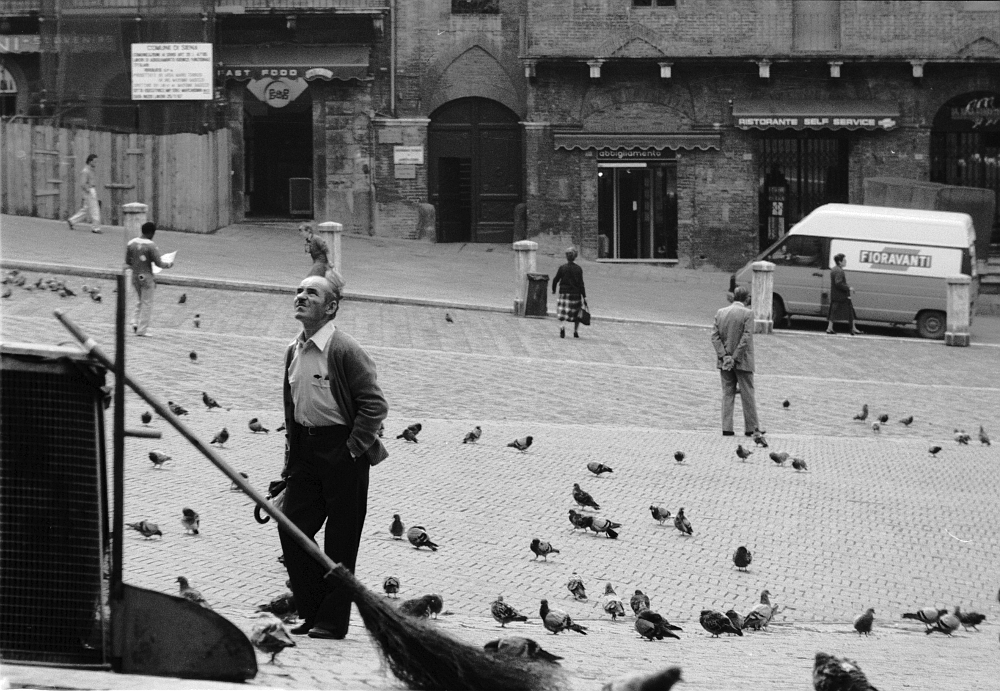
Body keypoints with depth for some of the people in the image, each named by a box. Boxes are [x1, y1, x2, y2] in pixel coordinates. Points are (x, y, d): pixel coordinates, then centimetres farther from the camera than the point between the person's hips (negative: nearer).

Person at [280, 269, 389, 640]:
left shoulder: (345, 351, -15)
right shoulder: (293, 351, 8)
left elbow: (375, 404, -16)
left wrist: (353, 449, -15)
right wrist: (291, 459, 14)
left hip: (343, 453, -7)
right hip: (306, 451, 7)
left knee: (340, 540, 0)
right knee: (292, 529, 3)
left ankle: (333, 620, 7)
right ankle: (311, 612, 15)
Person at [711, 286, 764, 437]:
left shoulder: (720, 313, 5)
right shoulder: (747, 313, -11)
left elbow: (715, 336, 0)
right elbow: (746, 337, -17)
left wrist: (724, 356, -5)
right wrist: (735, 358, -14)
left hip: (724, 362, 4)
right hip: (743, 362, -4)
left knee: (727, 394, 8)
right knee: (747, 394, 6)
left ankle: (727, 428, 4)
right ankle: (751, 427, 10)